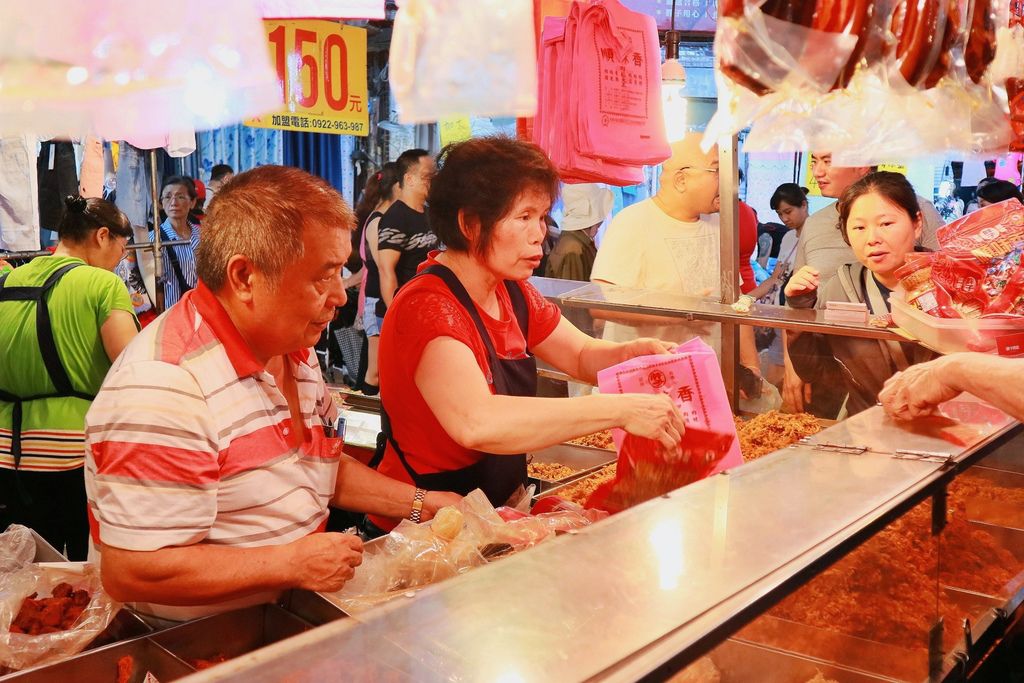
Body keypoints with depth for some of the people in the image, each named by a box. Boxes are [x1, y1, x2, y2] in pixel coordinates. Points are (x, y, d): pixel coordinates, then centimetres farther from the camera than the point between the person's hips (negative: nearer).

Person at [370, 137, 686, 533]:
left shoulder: (513, 293, 5)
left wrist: (636, 353, -7)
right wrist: (620, 410, -36)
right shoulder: (429, 308, -23)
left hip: (499, 511, 8)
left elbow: (582, 355, 15)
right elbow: (476, 423, -38)